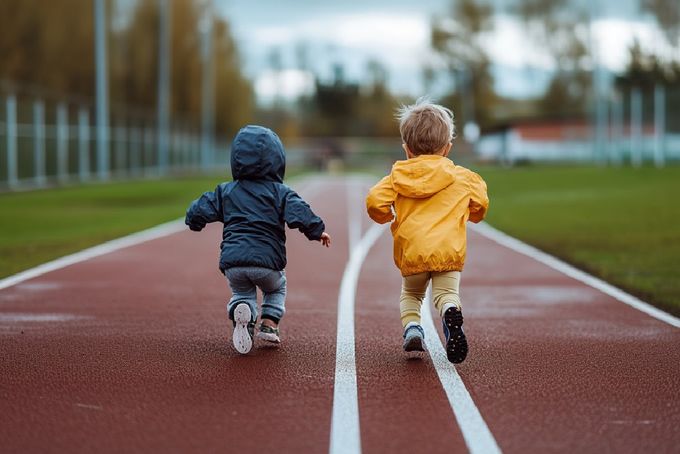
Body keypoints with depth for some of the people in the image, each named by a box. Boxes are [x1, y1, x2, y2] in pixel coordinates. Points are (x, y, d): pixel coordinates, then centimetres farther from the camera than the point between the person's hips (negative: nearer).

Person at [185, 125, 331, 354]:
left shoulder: (225, 191, 12)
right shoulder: (279, 192, 2)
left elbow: (197, 213, 8)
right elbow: (300, 215, -12)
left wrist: (195, 223, 30)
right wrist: (318, 231, 3)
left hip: (232, 262, 1)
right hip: (266, 261, -1)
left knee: (241, 291, 26)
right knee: (276, 287, 30)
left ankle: (241, 310, -8)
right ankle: (269, 322, 9)